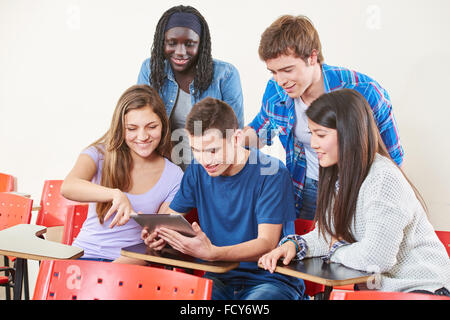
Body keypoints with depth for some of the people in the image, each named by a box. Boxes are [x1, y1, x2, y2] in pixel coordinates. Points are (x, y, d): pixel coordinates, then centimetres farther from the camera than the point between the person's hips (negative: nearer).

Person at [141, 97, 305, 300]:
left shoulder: (272, 173, -13)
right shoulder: (197, 171, 4)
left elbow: (267, 244, -19)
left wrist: (212, 253, -37)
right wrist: (157, 234, -16)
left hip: (270, 280, -4)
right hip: (220, 278, 5)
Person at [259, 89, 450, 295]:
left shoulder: (384, 180, -25)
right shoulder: (340, 175, 4)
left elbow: (375, 258, -30)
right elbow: (329, 232, 8)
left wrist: (335, 250, -12)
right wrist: (294, 245, -11)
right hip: (376, 285, 7)